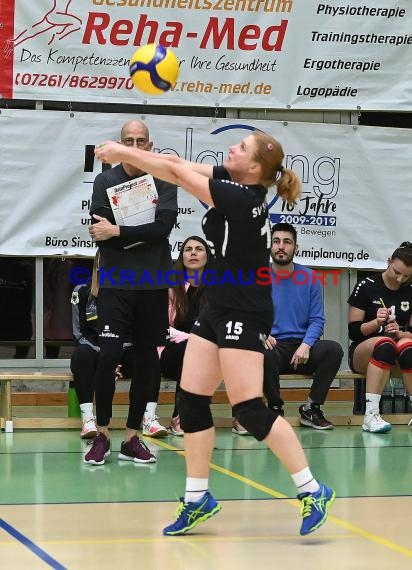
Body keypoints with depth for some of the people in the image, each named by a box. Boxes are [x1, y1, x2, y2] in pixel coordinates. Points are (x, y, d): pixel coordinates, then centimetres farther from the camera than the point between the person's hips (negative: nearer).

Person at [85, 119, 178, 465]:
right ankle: (102, 436, 4)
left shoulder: (164, 184, 4)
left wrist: (119, 232, -16)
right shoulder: (105, 182, 3)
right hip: (116, 284, -1)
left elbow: (163, 226, -12)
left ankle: (132, 438, 15)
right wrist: (142, 234, -14)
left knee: (147, 361, 4)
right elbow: (99, 234, -7)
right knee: (108, 357, -11)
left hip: (153, 286, 1)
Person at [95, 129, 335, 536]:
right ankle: (197, 498, 15)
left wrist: (124, 152, -10)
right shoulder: (232, 182, 2)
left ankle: (311, 491, -2)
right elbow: (180, 167, 0)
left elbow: (177, 174, -18)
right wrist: (123, 153, -10)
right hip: (218, 310, 9)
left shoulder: (242, 198, -21)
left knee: (249, 410, -11)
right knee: (190, 402, 7)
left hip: (244, 316, -9)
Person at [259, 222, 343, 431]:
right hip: (273, 347, -2)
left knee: (334, 349, -28)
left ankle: (311, 408, -10)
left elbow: (317, 319, 4)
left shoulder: (309, 277, 8)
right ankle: (275, 408, -11)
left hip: (302, 348, 2)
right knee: (263, 354, -37)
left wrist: (306, 345, -15)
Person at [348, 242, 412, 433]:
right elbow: (353, 331, -4)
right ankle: (371, 415, -43)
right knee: (385, 343, -38)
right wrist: (376, 323, -22)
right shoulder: (366, 286, -2)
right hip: (363, 352, -2)